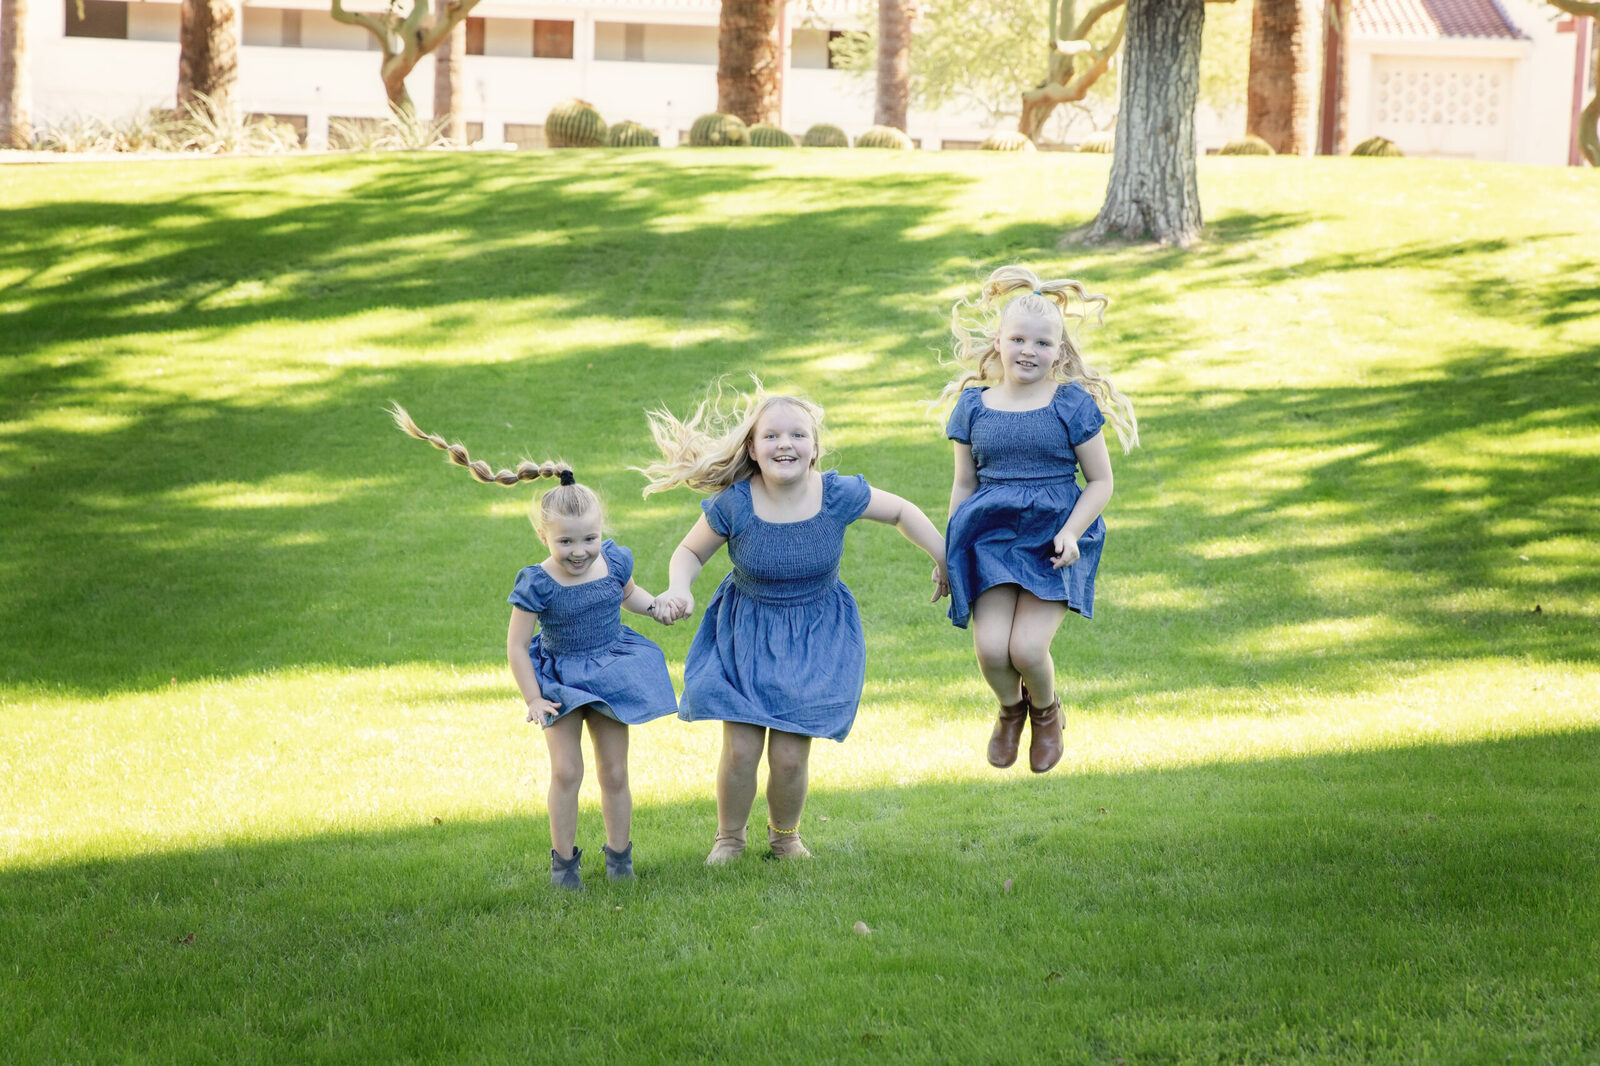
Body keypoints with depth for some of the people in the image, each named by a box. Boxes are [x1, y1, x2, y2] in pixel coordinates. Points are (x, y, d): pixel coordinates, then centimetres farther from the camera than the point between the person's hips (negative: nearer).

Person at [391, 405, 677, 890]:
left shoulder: (614, 561, -10)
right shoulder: (537, 585, -21)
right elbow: (517, 645, -15)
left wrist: (660, 607, -4)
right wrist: (534, 700, -16)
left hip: (611, 674, 3)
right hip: (560, 678, -3)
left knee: (614, 772, 7)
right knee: (566, 771, -9)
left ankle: (619, 855, 23)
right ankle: (563, 858, 7)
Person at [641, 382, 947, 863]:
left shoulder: (837, 494, -17)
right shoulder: (734, 505, -19)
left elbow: (902, 512, 1)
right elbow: (690, 551, -2)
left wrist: (945, 561, 3)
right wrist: (678, 589, -22)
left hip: (815, 637, 0)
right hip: (745, 635, 0)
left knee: (790, 756, -3)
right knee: (740, 751, -5)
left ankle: (785, 836, 28)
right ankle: (729, 837, 24)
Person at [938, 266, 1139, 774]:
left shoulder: (1073, 404, -2)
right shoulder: (974, 406, 5)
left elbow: (1101, 481, 2)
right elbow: (964, 485, 13)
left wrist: (1071, 532, -13)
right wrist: (947, 555, 12)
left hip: (1053, 537, -2)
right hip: (991, 536, 2)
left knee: (1026, 648, -15)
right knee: (991, 647, -15)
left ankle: (1046, 710, 21)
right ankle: (1010, 708, 21)